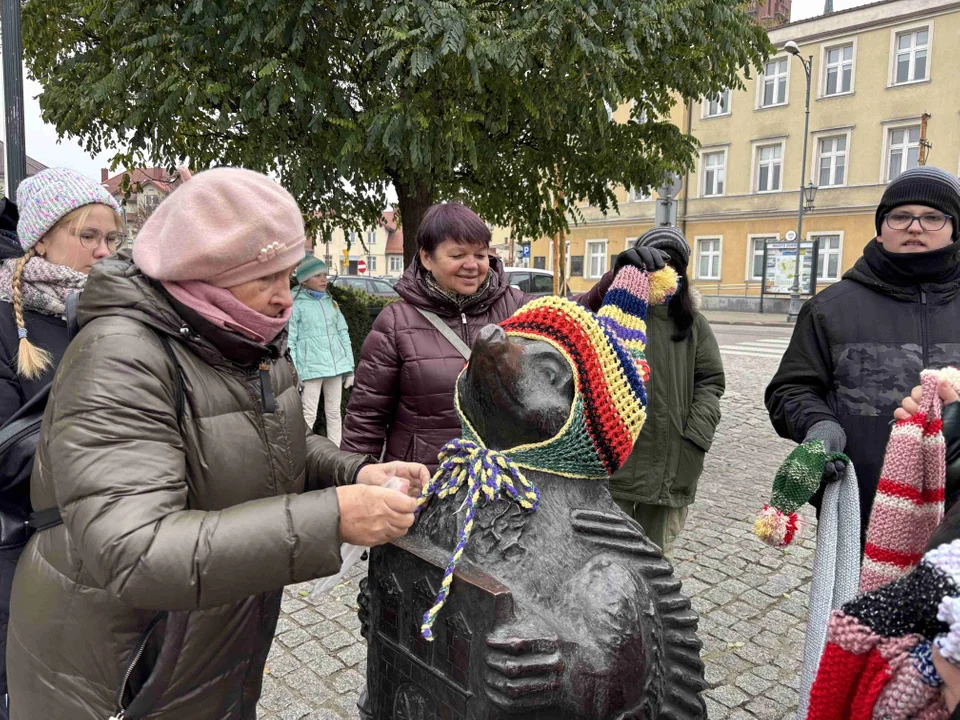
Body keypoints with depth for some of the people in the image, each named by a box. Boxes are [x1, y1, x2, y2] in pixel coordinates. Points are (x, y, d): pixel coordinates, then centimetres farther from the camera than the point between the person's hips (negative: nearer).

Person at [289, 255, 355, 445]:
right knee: (309, 415, -3)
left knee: (334, 412, 11)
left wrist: (350, 366, 10)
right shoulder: (297, 305, -2)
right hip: (310, 368, -5)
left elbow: (343, 334, 14)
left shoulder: (331, 302, 13)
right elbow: (290, 342, -5)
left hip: (335, 366, 5)